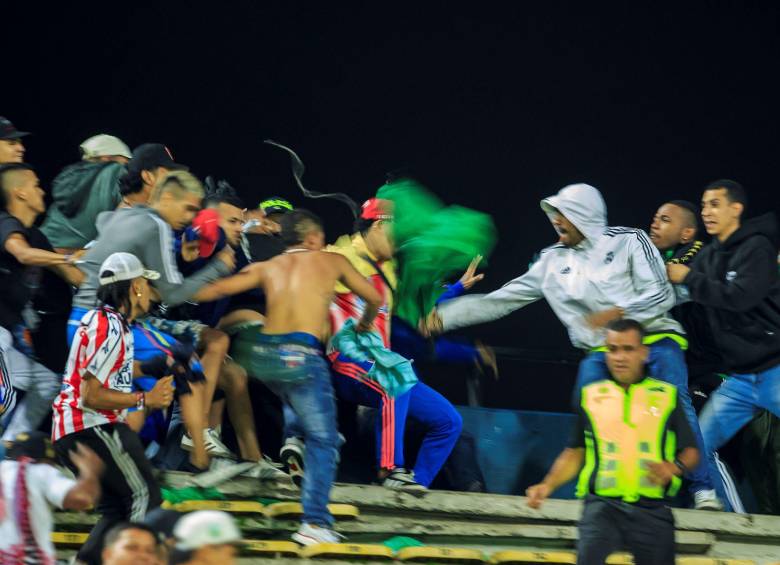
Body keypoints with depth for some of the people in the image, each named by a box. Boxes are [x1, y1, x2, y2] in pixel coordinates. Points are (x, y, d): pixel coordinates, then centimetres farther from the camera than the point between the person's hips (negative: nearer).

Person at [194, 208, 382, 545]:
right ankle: (314, 523, -11)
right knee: (323, 441, -1)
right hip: (301, 356, -4)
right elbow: (374, 298, 26)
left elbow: (218, 289, 11)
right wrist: (365, 323, 47)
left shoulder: (267, 268, 19)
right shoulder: (332, 261, 16)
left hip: (265, 355, 4)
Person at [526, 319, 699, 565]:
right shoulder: (591, 396, 12)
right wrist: (548, 485, 4)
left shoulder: (667, 395, 9)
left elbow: (690, 451, 10)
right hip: (603, 505, -1)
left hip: (652, 510, 1)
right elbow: (575, 452, 19)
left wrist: (674, 468, -12)